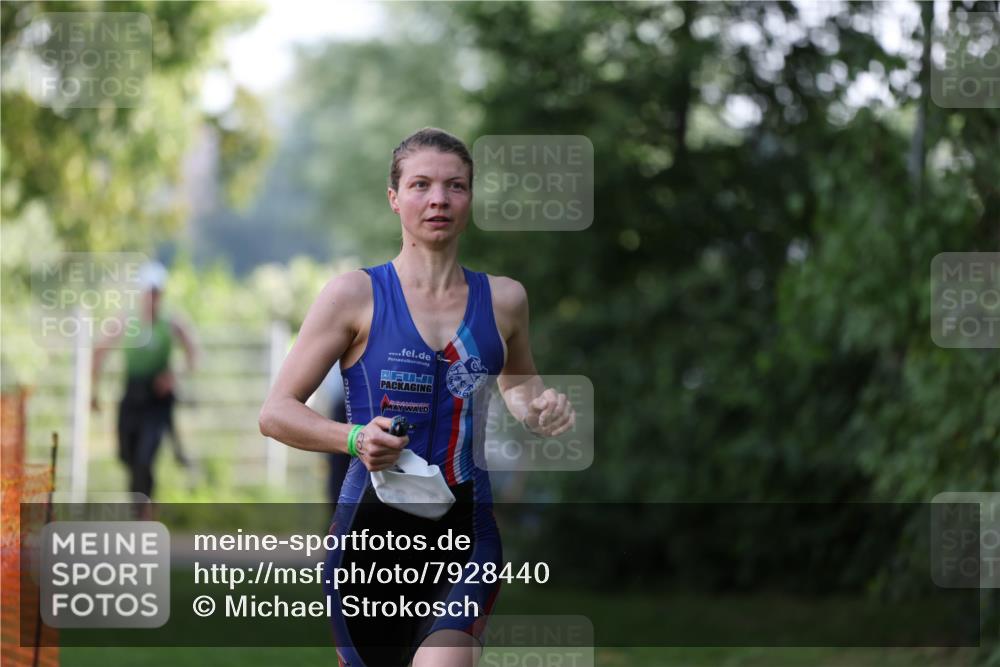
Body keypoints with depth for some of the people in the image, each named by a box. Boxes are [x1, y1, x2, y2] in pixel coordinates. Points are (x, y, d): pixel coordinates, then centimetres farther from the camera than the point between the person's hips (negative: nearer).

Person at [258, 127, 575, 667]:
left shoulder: (503, 300, 8)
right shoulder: (356, 294, -1)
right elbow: (275, 412, -1)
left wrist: (542, 411, 6)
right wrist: (355, 438, -19)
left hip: (467, 528, 1)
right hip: (373, 525, -1)